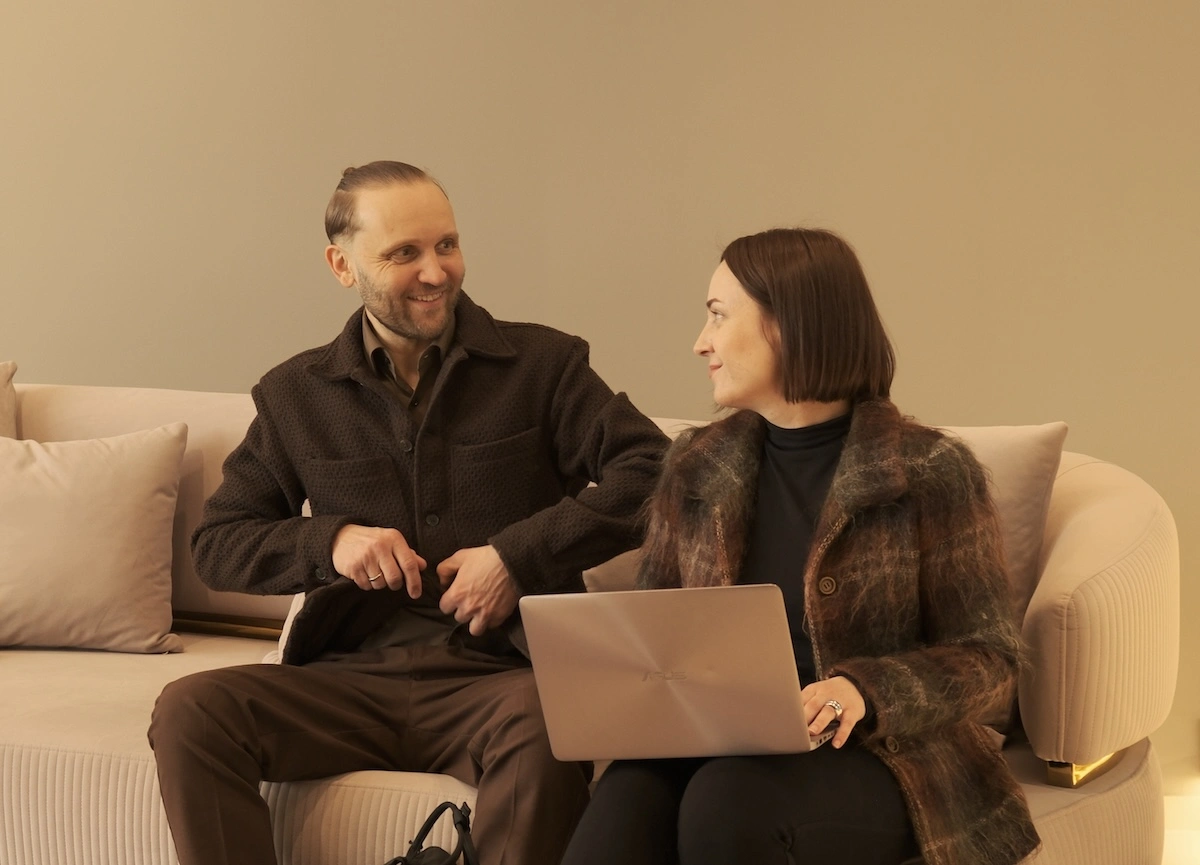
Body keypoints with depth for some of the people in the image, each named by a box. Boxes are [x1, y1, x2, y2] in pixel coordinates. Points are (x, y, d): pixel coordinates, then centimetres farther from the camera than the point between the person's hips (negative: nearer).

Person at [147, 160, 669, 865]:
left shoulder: (542, 365, 7)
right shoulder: (296, 396, 14)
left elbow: (652, 471, -3)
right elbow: (217, 543, 15)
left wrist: (519, 555, -11)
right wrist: (328, 541, -5)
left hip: (497, 674, -2)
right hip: (352, 678, 2)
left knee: (546, 733, -38)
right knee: (187, 712, -24)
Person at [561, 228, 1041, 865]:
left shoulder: (930, 473, -3)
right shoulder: (695, 466, 12)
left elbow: (988, 656, -3)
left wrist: (865, 692, -21)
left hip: (875, 756, -2)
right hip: (716, 747, 3)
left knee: (729, 804, -35)